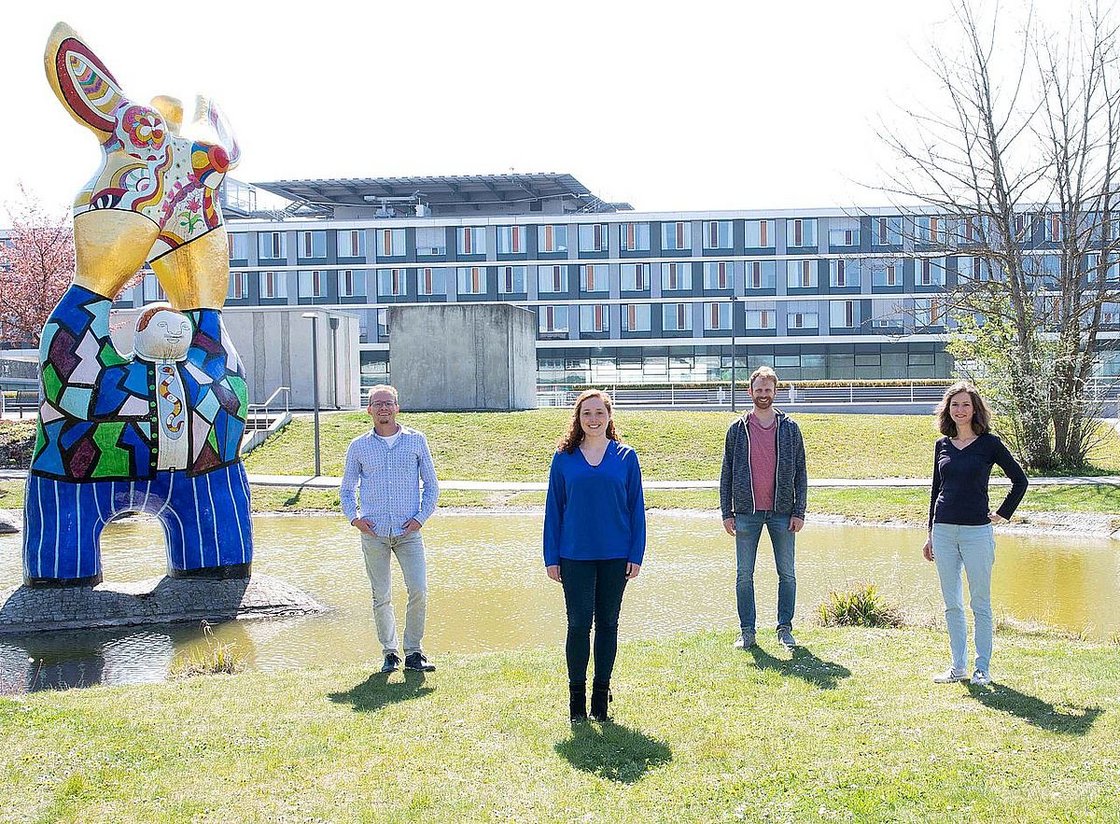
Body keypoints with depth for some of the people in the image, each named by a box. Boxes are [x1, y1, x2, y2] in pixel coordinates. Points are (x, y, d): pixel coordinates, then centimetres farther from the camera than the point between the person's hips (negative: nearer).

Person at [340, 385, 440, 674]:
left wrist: (421, 517, -1)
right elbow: (346, 489, 16)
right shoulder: (358, 447, 7)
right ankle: (390, 653, 15)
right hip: (374, 533, 1)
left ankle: (413, 652, 3)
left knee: (418, 591, -10)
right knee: (381, 597, 2)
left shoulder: (416, 441, 6)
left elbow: (431, 485, 11)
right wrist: (354, 518, -1)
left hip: (408, 532, 0)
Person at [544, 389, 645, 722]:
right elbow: (553, 509, 4)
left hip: (615, 556, 1)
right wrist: (551, 558, 1)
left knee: (607, 623, 9)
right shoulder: (564, 458, 2)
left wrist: (636, 555, -1)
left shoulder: (625, 457, 3)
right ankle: (577, 695, 13)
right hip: (575, 555, 0)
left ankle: (601, 694, 19)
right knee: (579, 623, 0)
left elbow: (636, 507, 4)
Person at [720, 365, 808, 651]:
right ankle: (747, 631, 12)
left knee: (787, 574, 4)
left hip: (781, 512, 0)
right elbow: (727, 473, 7)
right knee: (744, 575, 4)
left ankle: (785, 628, 15)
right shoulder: (738, 429, 5)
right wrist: (727, 513, 1)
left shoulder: (789, 428, 5)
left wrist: (799, 512, -2)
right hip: (747, 512, 0)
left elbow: (800, 473, 5)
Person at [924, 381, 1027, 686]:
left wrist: (1002, 514, 1)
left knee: (980, 603, 2)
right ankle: (957, 667, 16)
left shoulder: (989, 443, -3)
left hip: (977, 531, -4)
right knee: (951, 604, 8)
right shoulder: (942, 445, 9)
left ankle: (982, 668, 10)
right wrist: (931, 534, 15)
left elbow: (1020, 480, 4)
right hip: (944, 531, 4)